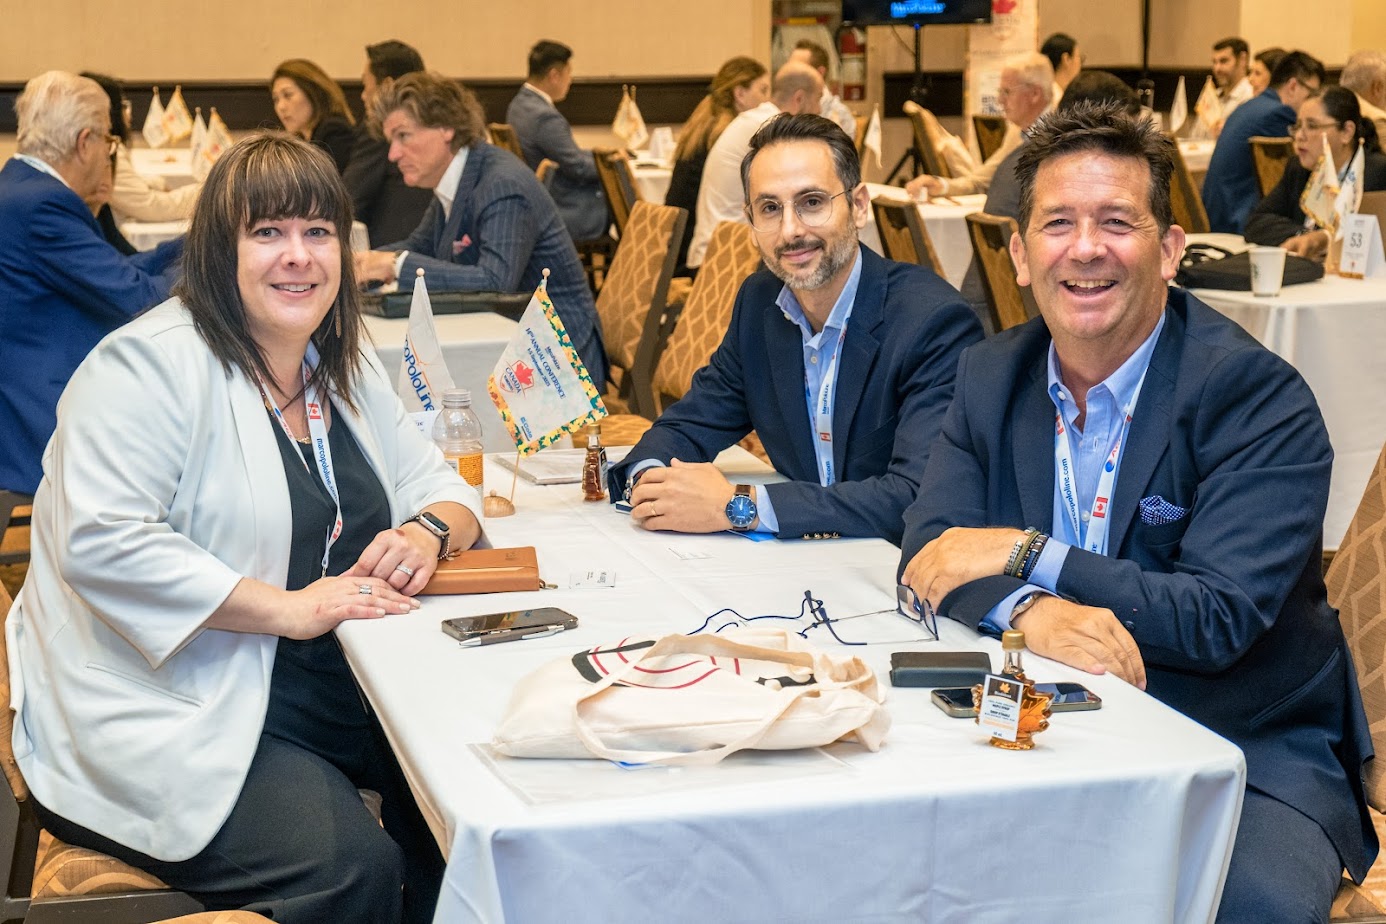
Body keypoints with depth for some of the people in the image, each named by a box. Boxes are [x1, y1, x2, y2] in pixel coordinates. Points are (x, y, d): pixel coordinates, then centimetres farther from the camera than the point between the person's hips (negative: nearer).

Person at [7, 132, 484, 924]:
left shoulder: (348, 369, 12)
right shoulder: (150, 367, -13)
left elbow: (438, 485, 15)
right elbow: (102, 543, -24)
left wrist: (428, 533, -11)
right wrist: (287, 607, -25)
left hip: (336, 683, 8)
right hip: (175, 718, -8)